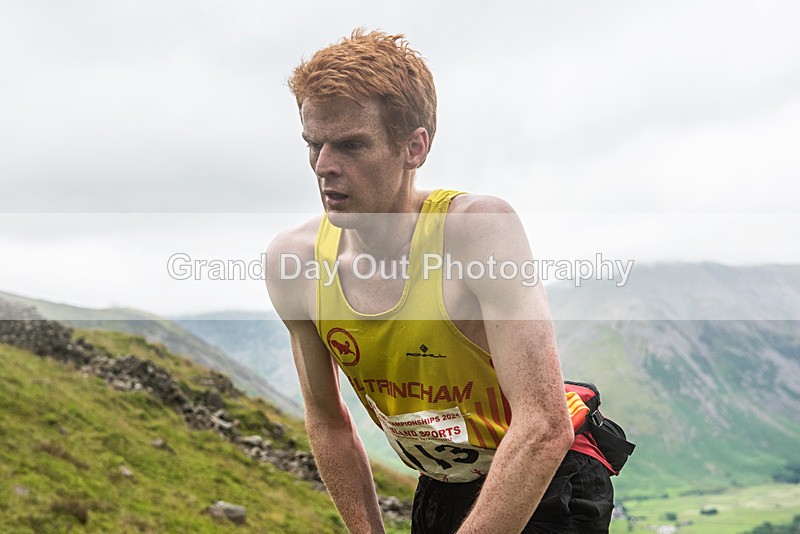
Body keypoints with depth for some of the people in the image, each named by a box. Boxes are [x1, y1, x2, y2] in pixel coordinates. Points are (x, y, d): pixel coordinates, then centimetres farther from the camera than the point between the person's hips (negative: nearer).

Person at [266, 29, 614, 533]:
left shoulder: (480, 227, -27)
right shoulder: (294, 260, -12)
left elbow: (545, 429, -31)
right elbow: (327, 420, 1)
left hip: (547, 485, -4)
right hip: (441, 490, 5)